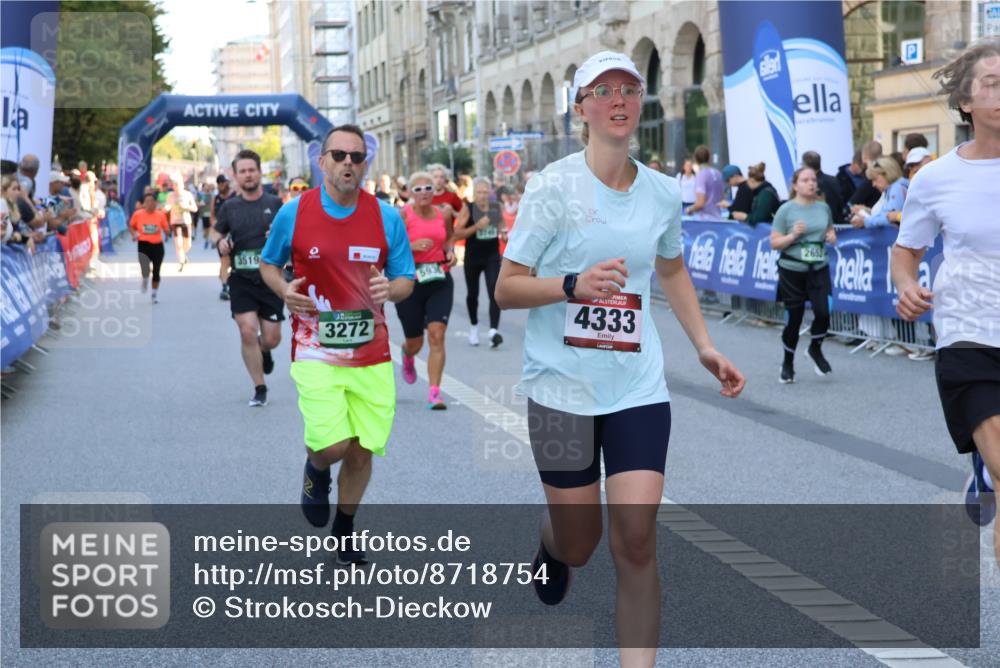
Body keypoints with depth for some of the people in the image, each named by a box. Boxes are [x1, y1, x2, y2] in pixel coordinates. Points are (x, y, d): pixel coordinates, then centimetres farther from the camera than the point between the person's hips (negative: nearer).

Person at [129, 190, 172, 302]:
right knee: (145, 271, -19)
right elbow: (131, 226, 14)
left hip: (157, 245, 1)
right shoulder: (137, 214, -2)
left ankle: (154, 295, 25)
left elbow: (167, 230, 6)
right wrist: (134, 234, -5)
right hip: (143, 244, -1)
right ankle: (145, 280, 18)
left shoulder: (161, 215, -2)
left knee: (156, 272, 6)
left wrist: (167, 231, -17)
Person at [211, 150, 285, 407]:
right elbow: (215, 231, 19)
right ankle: (259, 388, 2)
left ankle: (265, 352, 42)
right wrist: (220, 241, -4)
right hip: (241, 280, 0)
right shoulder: (230, 207, 5)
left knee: (271, 338, 3)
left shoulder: (275, 203, 1)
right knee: (247, 331, -11)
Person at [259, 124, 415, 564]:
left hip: (371, 354, 2)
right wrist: (284, 290, -9)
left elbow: (406, 280, 8)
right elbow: (268, 264, 12)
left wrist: (390, 289, -15)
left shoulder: (387, 217, 1)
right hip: (315, 351, -2)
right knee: (332, 444, -17)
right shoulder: (293, 213, -2)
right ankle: (316, 470, 22)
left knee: (362, 452, 6)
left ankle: (344, 527, 32)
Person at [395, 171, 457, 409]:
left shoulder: (444, 213, 4)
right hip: (410, 281, -2)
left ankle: (434, 393, -11)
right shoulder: (403, 215, -8)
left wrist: (450, 251, 4)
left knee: (437, 335, -14)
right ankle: (407, 356, 51)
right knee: (415, 342, 10)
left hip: (440, 280, 2)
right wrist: (412, 246, -25)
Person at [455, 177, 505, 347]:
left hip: (492, 257, 1)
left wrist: (503, 234, -2)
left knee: (494, 293, -15)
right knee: (472, 294, 14)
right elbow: (457, 234, -15)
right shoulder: (467, 210, -9)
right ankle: (473, 327, 37)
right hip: (472, 258, -1)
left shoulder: (496, 208, 1)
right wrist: (476, 226, -25)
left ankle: (493, 330, -21)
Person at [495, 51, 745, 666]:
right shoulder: (553, 187, -8)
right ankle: (552, 548, 44)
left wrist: (705, 346, 16)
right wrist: (574, 285, -24)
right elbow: (506, 289, -7)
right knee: (578, 544, 6)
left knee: (636, 542, -8)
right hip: (561, 384, -2)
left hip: (639, 385, 2)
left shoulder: (662, 192, 5)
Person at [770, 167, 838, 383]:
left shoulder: (823, 207, 5)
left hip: (819, 269, 3)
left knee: (823, 312, -12)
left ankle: (815, 349, 18)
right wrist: (793, 235, -22)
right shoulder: (786, 210, -7)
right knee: (793, 318, 3)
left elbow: (830, 231, 21)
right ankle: (788, 363, 23)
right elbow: (774, 243, -6)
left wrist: (832, 237, -1)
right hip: (792, 270, -3)